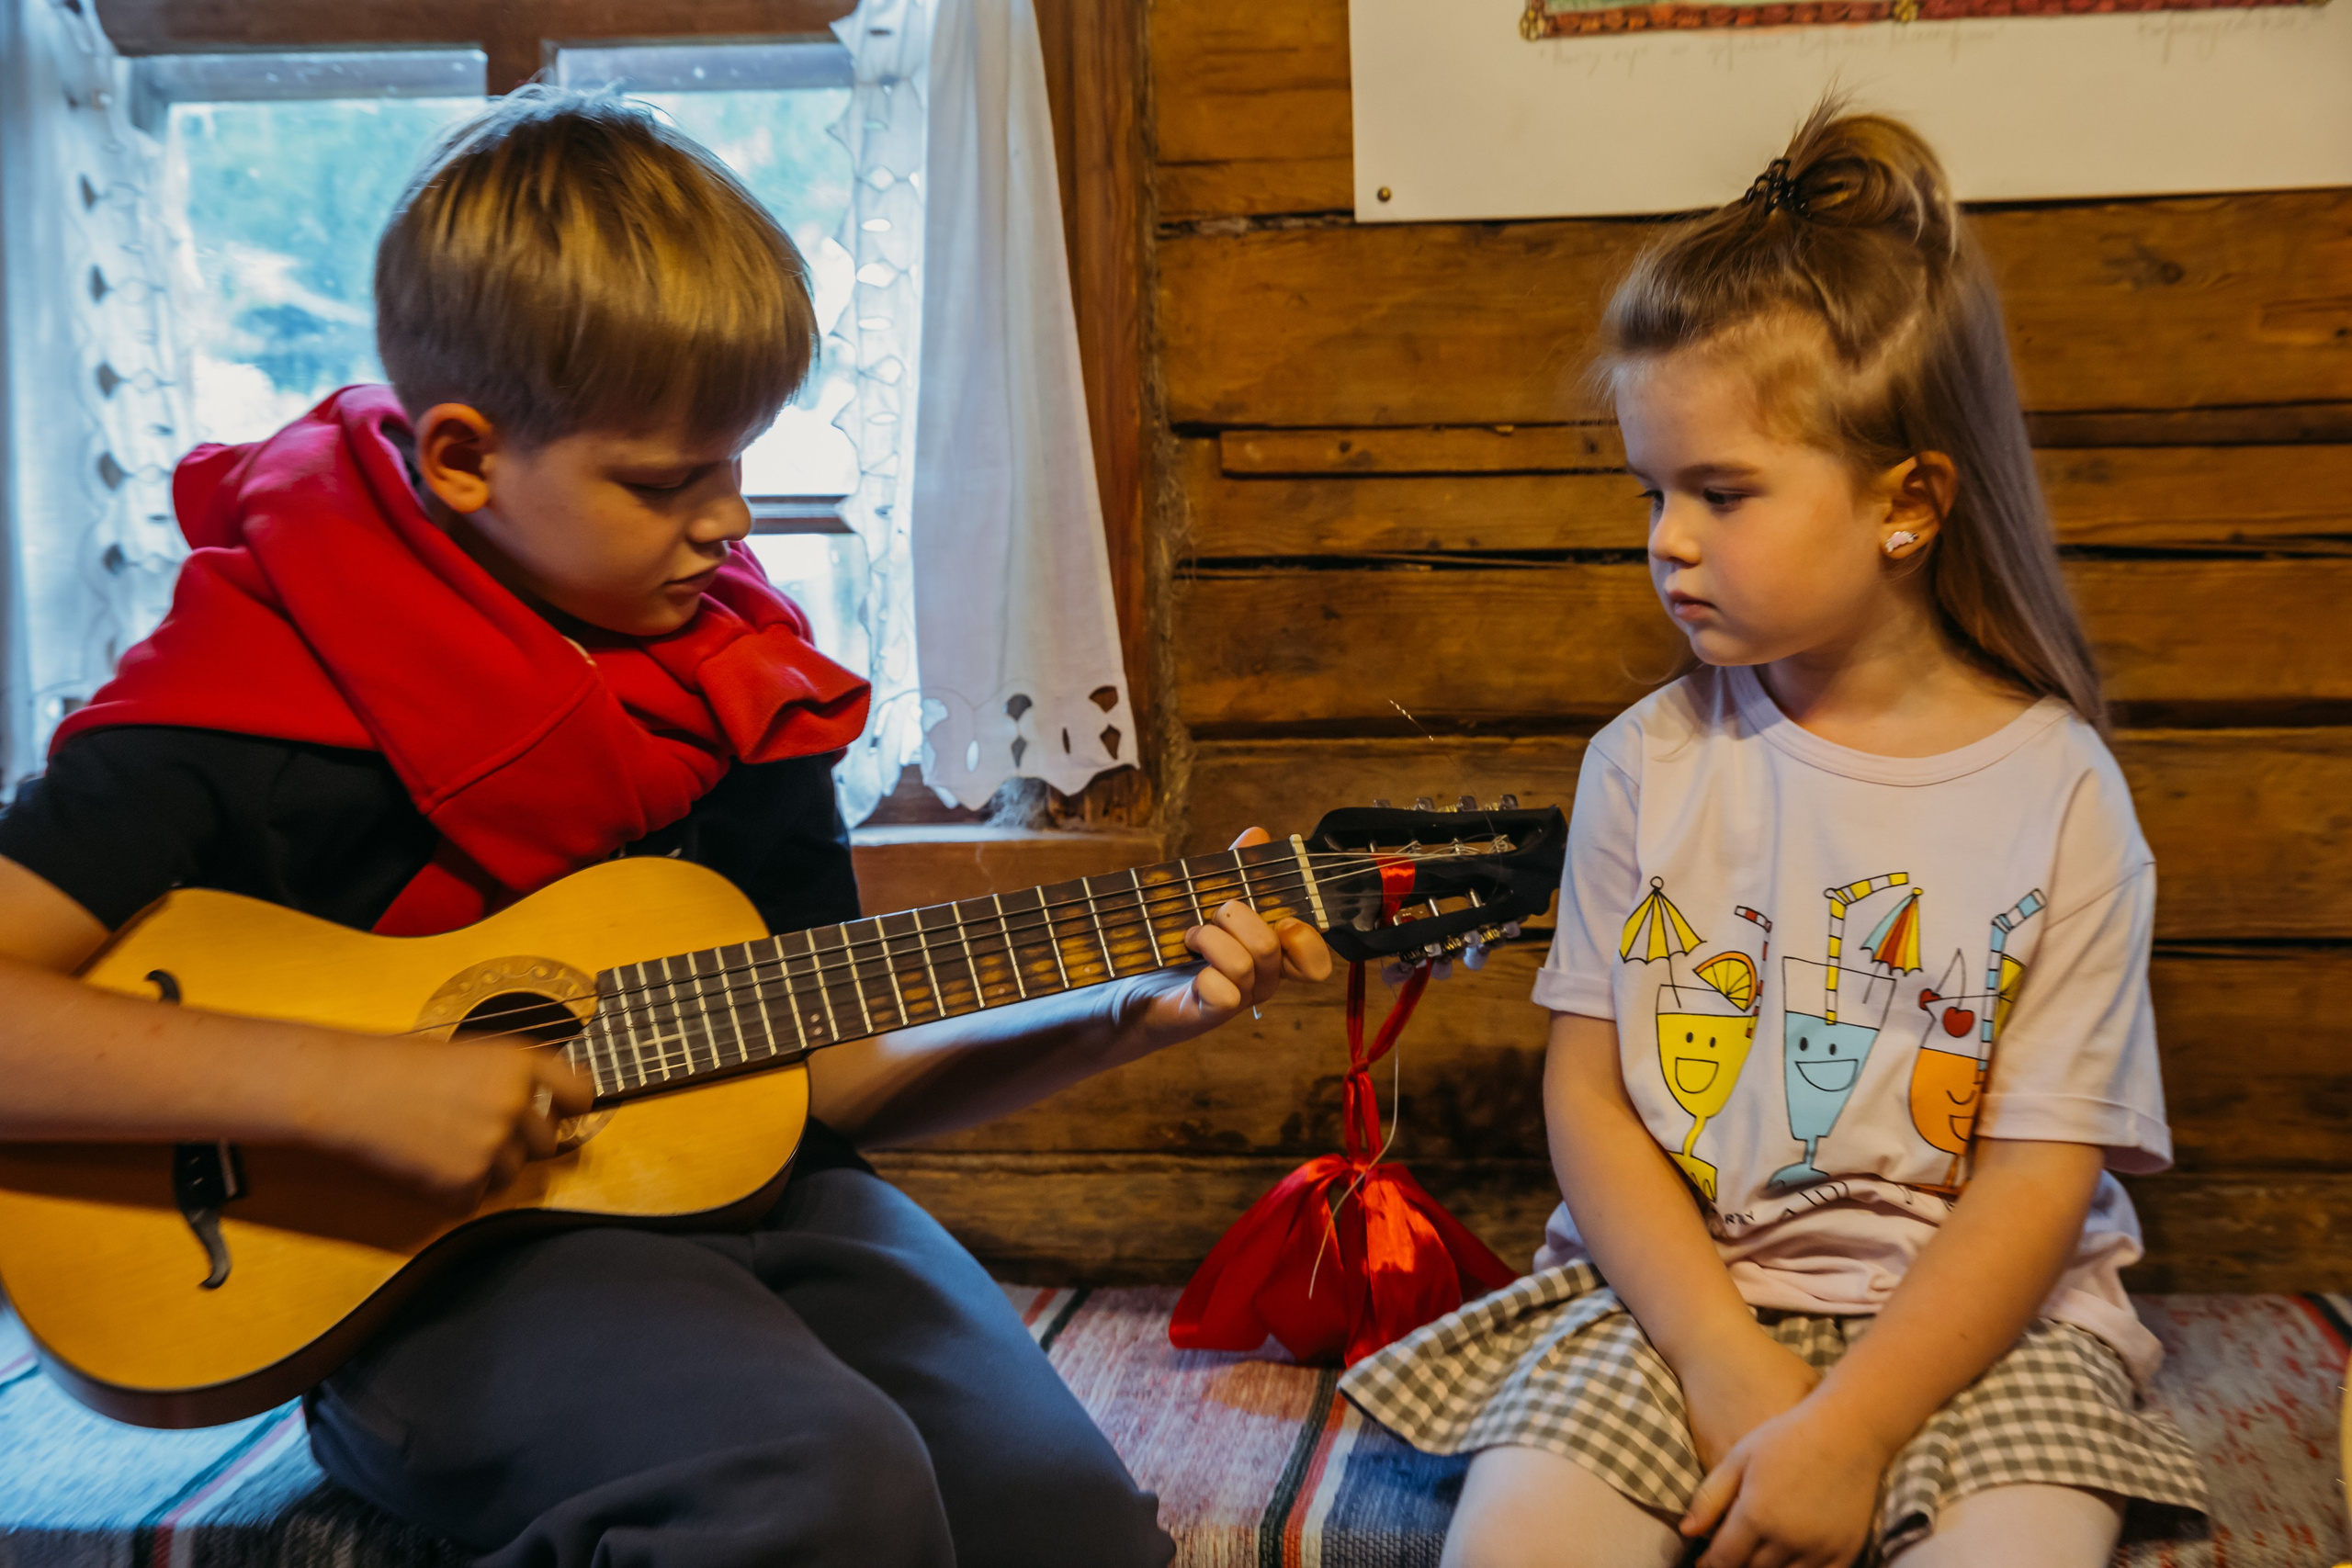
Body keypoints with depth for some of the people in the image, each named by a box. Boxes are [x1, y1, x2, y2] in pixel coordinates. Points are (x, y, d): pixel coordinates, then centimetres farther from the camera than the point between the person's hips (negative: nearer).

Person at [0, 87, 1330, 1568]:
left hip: (734, 1190, 6)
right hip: (422, 1270, -5)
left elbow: (823, 1068, 12)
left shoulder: (736, 675, 7)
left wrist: (1136, 1013, -2)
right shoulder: (271, 683, -12)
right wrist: (341, 1084, -27)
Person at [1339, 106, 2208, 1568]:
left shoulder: (2056, 793, -6)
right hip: (1674, 1287, 1)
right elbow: (1586, 1093, 1)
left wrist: (1849, 1427, -16)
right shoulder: (1650, 762, 1)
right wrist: (1727, 1366, -11)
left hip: (1972, 1318, -1)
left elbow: (2042, 1178, -8)